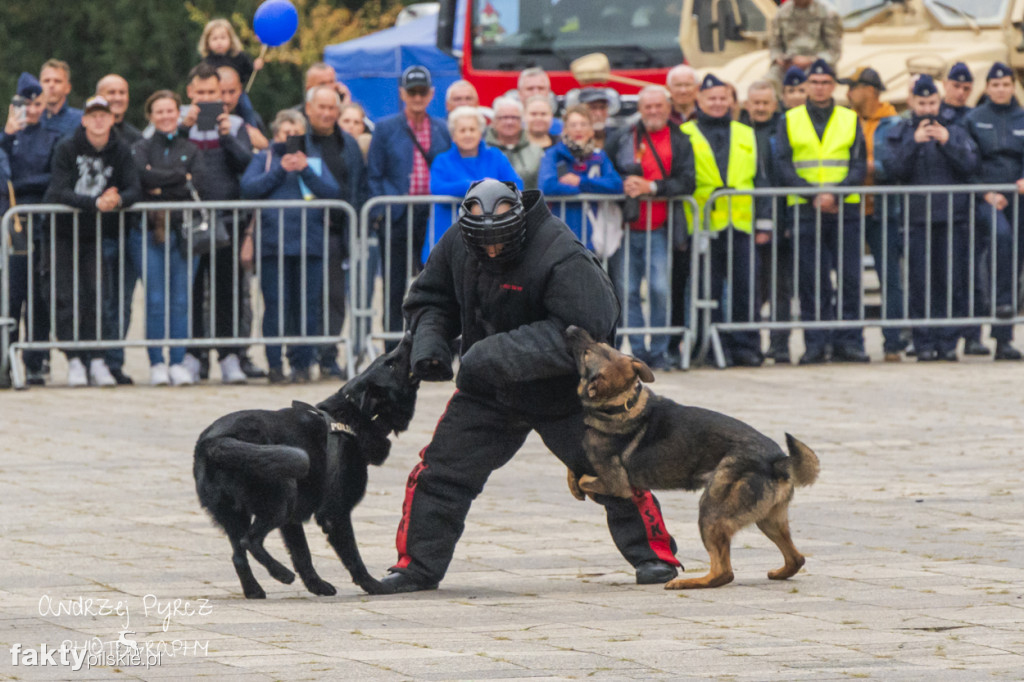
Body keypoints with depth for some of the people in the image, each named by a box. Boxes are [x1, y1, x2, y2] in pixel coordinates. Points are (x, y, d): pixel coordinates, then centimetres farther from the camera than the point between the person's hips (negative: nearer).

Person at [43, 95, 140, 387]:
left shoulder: (120, 152, -2)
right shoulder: (66, 149, -10)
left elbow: (134, 190, -10)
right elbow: (60, 192, -21)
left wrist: (118, 200, -33)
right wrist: (96, 203, -35)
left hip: (98, 234, 2)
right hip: (63, 230, -2)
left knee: (97, 296, -5)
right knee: (69, 298, -8)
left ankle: (96, 361, 0)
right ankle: (75, 361, -5)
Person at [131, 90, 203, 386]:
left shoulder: (190, 150, 14)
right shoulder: (141, 148, 11)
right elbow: (144, 177, -11)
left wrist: (162, 189, -5)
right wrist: (181, 177, -5)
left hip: (182, 230, 1)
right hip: (148, 231, -1)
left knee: (181, 301, -3)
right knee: (155, 300, -6)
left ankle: (179, 362, 2)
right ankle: (157, 363, -2)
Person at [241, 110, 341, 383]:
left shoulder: (315, 159, 16)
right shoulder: (264, 158, 13)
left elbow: (332, 192, 4)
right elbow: (248, 187, -2)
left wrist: (305, 170, -7)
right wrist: (281, 170, -7)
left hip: (310, 244, 1)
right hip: (273, 243, -1)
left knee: (307, 306, -1)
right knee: (275, 305, -4)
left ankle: (302, 363, 6)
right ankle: (274, 364, 1)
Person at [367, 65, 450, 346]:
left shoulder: (443, 130, 10)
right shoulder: (386, 128, 5)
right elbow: (374, 175, 4)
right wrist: (382, 212, -6)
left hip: (433, 218, 2)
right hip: (397, 217, -2)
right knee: (394, 290, 1)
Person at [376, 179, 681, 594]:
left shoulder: (561, 259, -27)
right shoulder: (457, 245, -7)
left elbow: (583, 330, -33)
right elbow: (431, 298, 10)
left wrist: (500, 354, -35)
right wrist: (429, 345, -12)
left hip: (561, 391, -5)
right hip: (487, 391, 5)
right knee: (440, 472, 1)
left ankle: (654, 555, 13)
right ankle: (418, 566, 12)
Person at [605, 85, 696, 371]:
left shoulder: (680, 141, 7)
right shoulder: (623, 138, 9)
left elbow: (686, 182, -3)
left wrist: (651, 187, -15)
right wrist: (623, 185, -9)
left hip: (659, 230, -1)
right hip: (627, 228, 1)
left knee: (660, 290, -10)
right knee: (627, 290, -1)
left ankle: (659, 352, 1)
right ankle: (638, 351, 7)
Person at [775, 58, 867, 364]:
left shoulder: (850, 120, 11)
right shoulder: (790, 121, 9)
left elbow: (859, 166, 3)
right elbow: (784, 167, 0)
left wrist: (835, 193, -14)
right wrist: (814, 194, -14)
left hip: (845, 209, 1)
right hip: (806, 210, -1)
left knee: (850, 278, -2)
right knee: (812, 281, -1)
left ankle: (848, 342, 4)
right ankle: (815, 344, 3)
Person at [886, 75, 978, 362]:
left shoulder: (956, 132, 12)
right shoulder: (900, 134, 10)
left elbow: (969, 165, -1)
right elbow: (896, 169, -4)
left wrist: (947, 142, -12)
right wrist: (914, 142, -15)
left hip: (952, 218, 1)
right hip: (916, 217, -1)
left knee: (952, 282, -2)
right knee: (920, 283, -3)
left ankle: (948, 341, 3)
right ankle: (924, 342, 1)